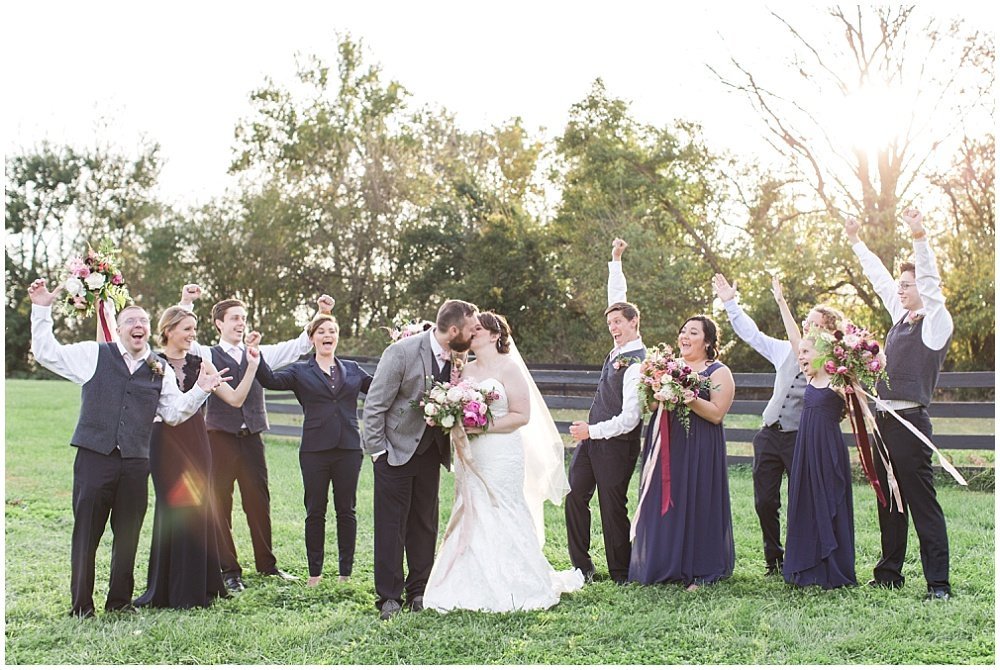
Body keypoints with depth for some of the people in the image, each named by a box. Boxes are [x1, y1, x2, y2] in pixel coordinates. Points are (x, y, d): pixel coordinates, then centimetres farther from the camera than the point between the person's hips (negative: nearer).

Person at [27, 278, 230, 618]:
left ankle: (120, 601, 21)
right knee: (86, 532, 1)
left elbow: (173, 413, 14)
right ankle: (81, 604, 11)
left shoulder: (160, 370, 13)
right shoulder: (94, 355, 6)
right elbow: (46, 353, 5)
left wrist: (200, 390, 1)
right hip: (95, 456, -3)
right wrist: (41, 310, -2)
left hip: (136, 463, 3)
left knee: (128, 535, 8)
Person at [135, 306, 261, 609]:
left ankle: (192, 589, 15)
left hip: (196, 442, 3)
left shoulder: (200, 365, 8)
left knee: (195, 511, 4)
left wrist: (251, 368, -6)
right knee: (169, 510, 2)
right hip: (165, 442, -3)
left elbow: (235, 399, 4)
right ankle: (164, 590, 14)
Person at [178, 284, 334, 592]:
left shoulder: (259, 354, 13)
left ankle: (266, 564, 21)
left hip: (252, 438, 3)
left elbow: (299, 346, 11)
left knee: (259, 502, 8)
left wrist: (321, 315, 1)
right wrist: (186, 303, -21)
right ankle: (228, 570, 11)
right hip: (219, 437, -3)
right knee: (220, 504, 2)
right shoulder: (207, 356, 4)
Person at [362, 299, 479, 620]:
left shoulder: (459, 357, -5)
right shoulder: (402, 352, -20)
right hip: (396, 450, -5)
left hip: (431, 450, 5)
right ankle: (389, 597, 6)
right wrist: (378, 450, -13)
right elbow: (374, 405, -14)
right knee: (391, 525, -1)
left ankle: (419, 592, 22)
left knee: (425, 524, 11)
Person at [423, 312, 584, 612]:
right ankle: (475, 588, 11)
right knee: (470, 517, 5)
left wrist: (483, 427, -17)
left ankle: (510, 589, 6)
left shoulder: (508, 368, -6)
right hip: (470, 457, 7)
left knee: (501, 518, -4)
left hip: (501, 457, -7)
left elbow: (522, 415, -11)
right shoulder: (466, 370, 13)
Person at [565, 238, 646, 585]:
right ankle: (581, 567, 14)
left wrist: (592, 431, -22)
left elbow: (630, 418, -24)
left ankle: (620, 575, 10)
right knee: (575, 497, 8)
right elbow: (618, 299, 17)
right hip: (592, 436, 9)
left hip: (614, 443, -9)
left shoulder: (637, 363, -20)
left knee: (613, 507, -2)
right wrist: (616, 260, 13)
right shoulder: (620, 346, 5)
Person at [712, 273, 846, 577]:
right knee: (764, 502, 7)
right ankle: (773, 558, 23)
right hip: (769, 435, 5)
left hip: (801, 439, -5)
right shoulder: (785, 350, 11)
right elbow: (752, 334, 20)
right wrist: (730, 303, 18)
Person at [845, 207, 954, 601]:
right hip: (884, 419, 8)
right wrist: (856, 242, 32)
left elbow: (930, 283, -19)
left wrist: (920, 240, -30)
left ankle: (938, 582, -3)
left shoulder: (936, 322, -4)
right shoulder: (901, 317, 16)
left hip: (909, 421, -8)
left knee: (922, 502, -7)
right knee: (889, 501, 13)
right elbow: (879, 278, 26)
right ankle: (890, 572, 21)